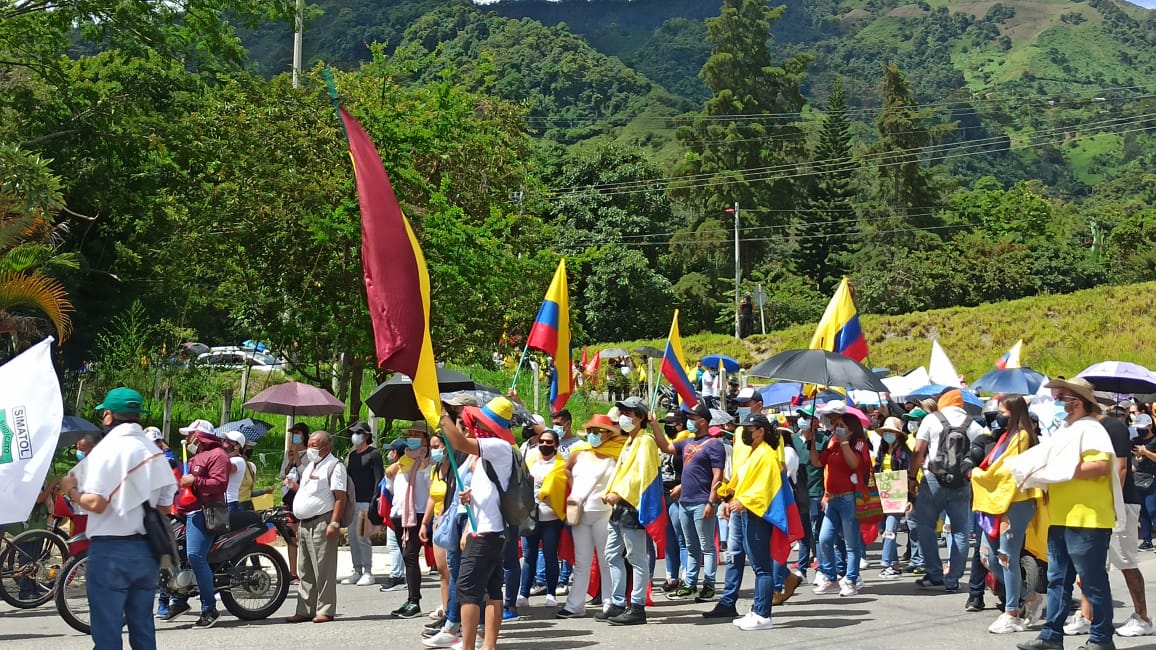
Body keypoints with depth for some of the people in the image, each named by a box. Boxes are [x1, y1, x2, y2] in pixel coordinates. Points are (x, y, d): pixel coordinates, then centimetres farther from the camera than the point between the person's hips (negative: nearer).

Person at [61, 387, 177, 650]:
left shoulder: (106, 449, -11)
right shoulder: (155, 451, 9)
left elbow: (95, 503, -19)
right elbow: (165, 505, 9)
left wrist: (71, 490, -1)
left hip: (111, 549, -6)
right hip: (147, 550, 6)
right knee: (143, 628, 13)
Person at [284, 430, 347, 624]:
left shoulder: (334, 466, -6)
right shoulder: (309, 466, 21)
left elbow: (340, 497, -13)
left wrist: (334, 523, -21)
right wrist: (294, 486, 9)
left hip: (322, 523, -9)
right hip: (305, 524, 9)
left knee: (324, 570, -7)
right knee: (305, 571, 11)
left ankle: (325, 610, -3)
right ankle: (305, 610, 16)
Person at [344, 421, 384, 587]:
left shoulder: (374, 454, -3)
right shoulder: (352, 455, 18)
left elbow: (379, 478, -9)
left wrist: (374, 502, -16)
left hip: (366, 502, -7)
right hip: (352, 502, 7)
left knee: (363, 537, -9)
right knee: (352, 537, 7)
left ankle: (368, 573, -2)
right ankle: (357, 571, 13)